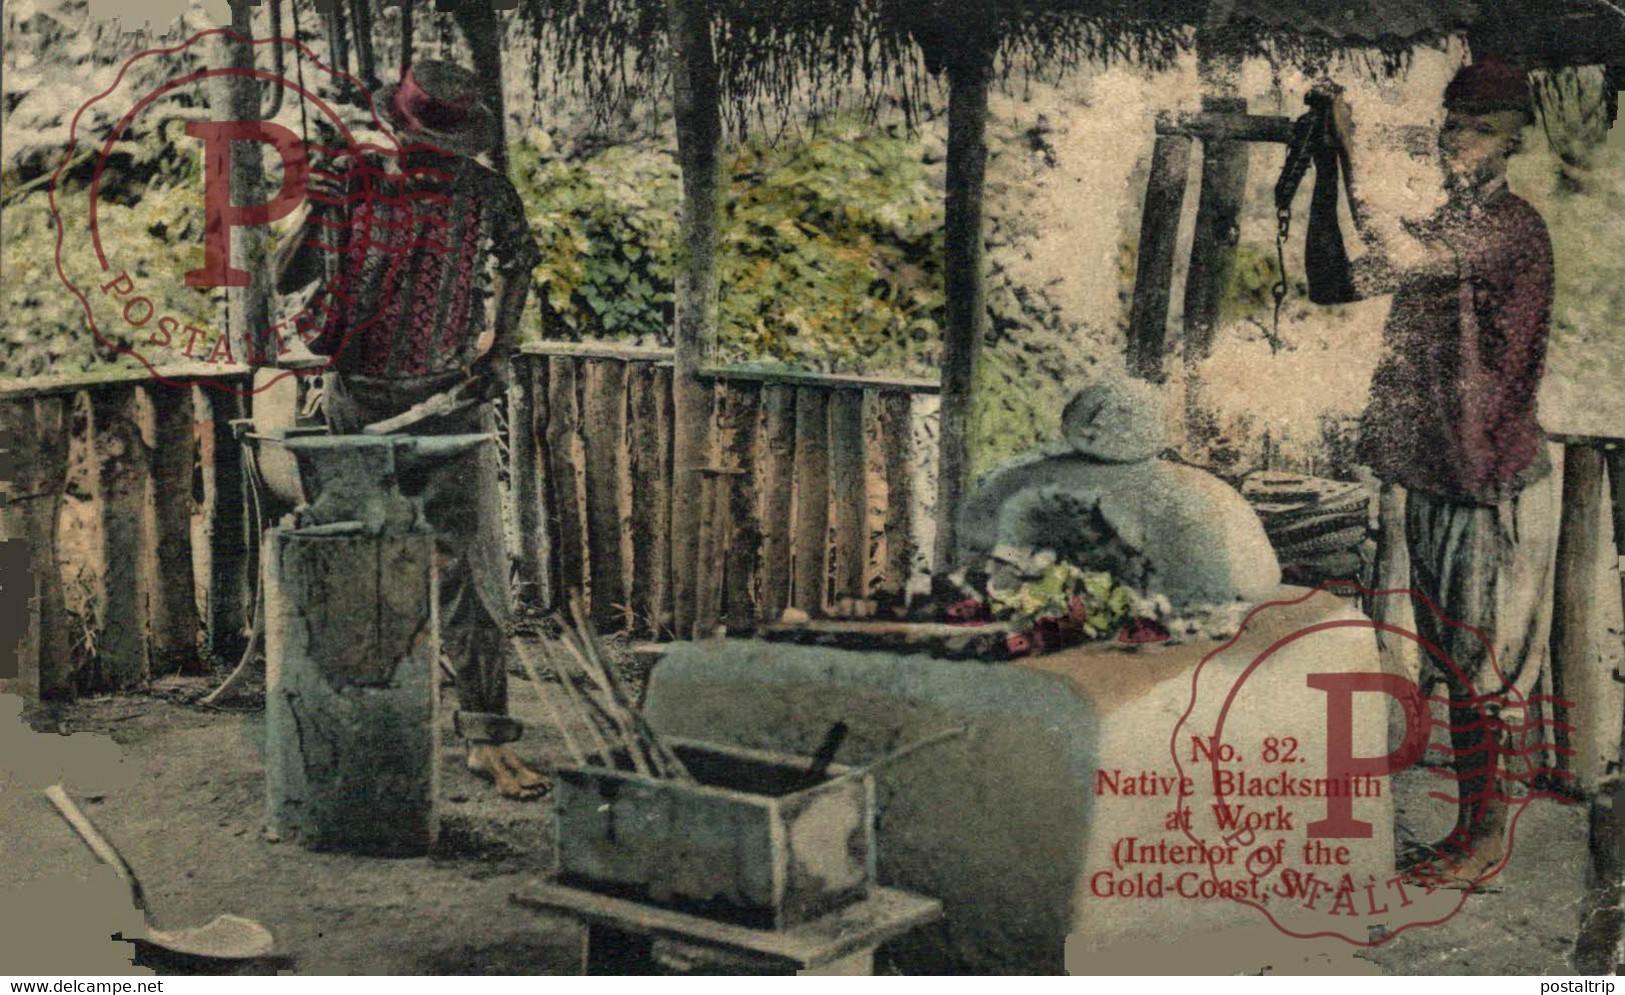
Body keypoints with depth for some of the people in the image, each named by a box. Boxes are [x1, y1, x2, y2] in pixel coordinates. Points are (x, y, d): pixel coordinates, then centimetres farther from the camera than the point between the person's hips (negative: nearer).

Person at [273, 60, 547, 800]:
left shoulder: (485, 193, -4)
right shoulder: (349, 180, -3)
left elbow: (519, 260, 14)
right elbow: (287, 282, 2)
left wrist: (501, 348, 8)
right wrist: (313, 216, -11)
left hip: (450, 400, -1)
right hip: (357, 399, 1)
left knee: (472, 565, -8)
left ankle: (488, 737, -3)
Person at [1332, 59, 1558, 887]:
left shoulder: (1511, 226, -15)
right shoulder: (1450, 228, 14)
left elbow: (1400, 259, -29)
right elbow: (1351, 279, 11)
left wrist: (1355, 152, -25)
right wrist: (1324, 172, 0)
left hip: (1495, 484, -9)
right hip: (1437, 477, 9)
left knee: (1486, 670, 0)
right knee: (1456, 668, 15)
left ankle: (1489, 840, 13)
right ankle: (1469, 828, 26)